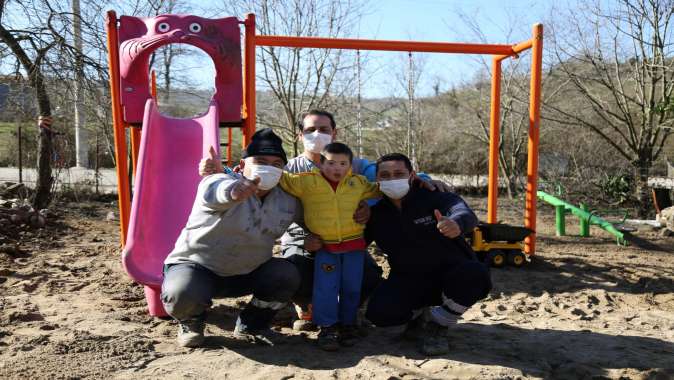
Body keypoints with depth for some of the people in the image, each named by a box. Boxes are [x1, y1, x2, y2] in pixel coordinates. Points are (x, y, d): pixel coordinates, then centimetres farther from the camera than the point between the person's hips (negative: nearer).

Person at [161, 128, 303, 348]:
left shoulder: (288, 202, -2)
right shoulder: (223, 181, -22)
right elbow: (214, 190, -48)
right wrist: (232, 191, -72)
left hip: (246, 273, 5)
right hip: (196, 265, -4)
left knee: (288, 276, -17)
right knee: (182, 295, -34)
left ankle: (250, 326, 8)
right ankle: (191, 322, 6)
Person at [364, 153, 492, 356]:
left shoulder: (433, 196, -13)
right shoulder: (376, 214, 0)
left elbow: (463, 212, -34)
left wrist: (457, 224, -58)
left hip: (450, 274, -2)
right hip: (408, 281, 2)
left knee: (474, 274, -34)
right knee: (379, 312, -24)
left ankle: (438, 325, -7)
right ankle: (420, 315, 11)